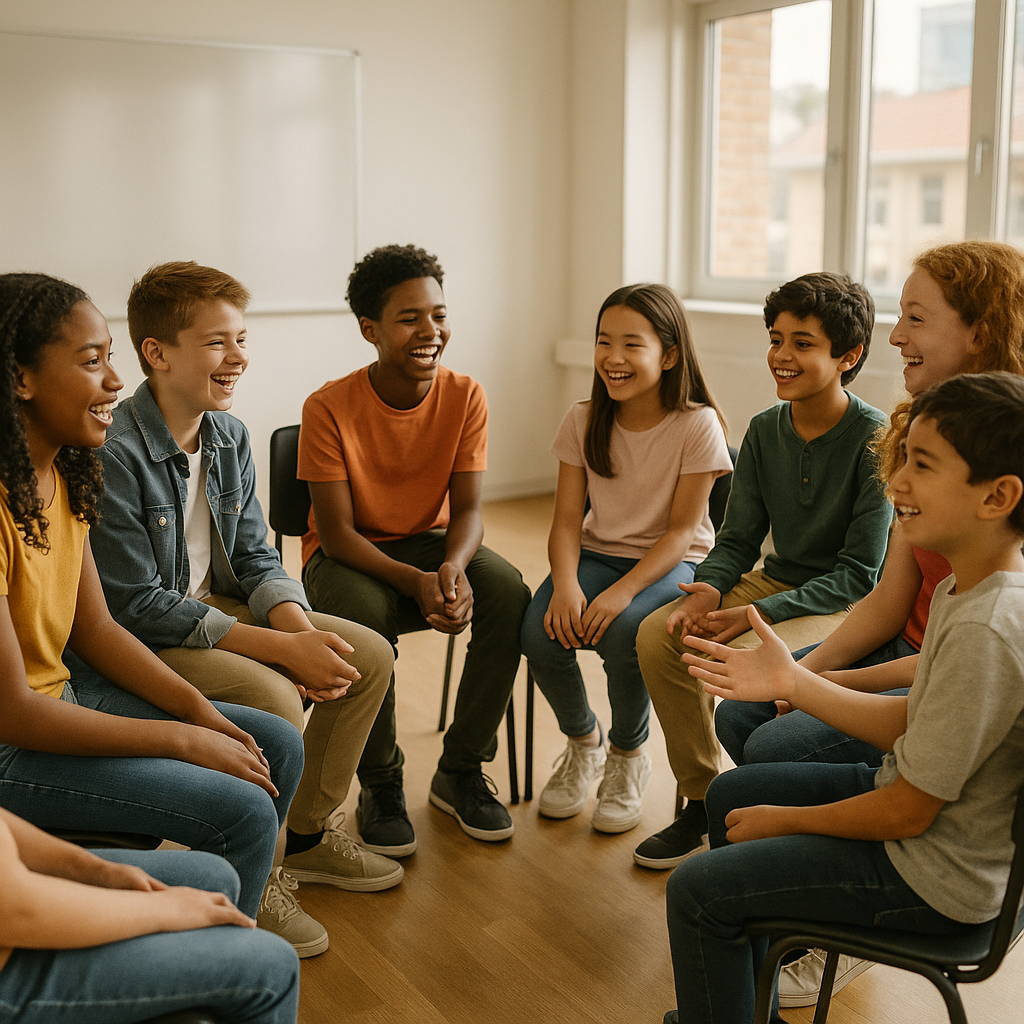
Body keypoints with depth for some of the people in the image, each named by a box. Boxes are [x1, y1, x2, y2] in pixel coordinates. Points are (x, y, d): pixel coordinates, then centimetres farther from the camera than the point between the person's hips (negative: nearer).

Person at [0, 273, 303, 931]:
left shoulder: (62, 476, 2)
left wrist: (199, 707, -4)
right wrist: (184, 738, -19)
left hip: (62, 693, 9)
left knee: (278, 748, 5)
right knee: (243, 812, -16)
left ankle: (248, 896, 26)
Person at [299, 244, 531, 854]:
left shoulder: (465, 397, -9)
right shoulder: (329, 408, -18)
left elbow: (467, 510, -10)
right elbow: (336, 532, -19)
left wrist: (454, 566, -34)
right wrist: (414, 581, -36)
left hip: (431, 543, 3)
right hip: (348, 556, -3)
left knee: (508, 592, -27)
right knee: (365, 614, -37)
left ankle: (461, 770, -8)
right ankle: (381, 784, -12)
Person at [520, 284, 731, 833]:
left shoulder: (697, 424, -12)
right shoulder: (583, 420, -1)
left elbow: (681, 531, -13)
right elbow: (567, 521, -2)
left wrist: (622, 592, -28)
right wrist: (566, 583, -23)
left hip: (672, 563, -3)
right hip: (597, 554, 4)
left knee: (623, 630, -34)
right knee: (540, 630, -25)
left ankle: (628, 756, -2)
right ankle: (583, 740, 8)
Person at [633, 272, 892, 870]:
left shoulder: (876, 440, -18)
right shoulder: (765, 430, 2)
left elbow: (860, 574, -18)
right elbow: (739, 539, 7)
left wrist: (757, 614, -25)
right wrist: (711, 589, -16)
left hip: (847, 603, -6)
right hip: (776, 578, 6)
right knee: (658, 635, -15)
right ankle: (703, 801, 0)